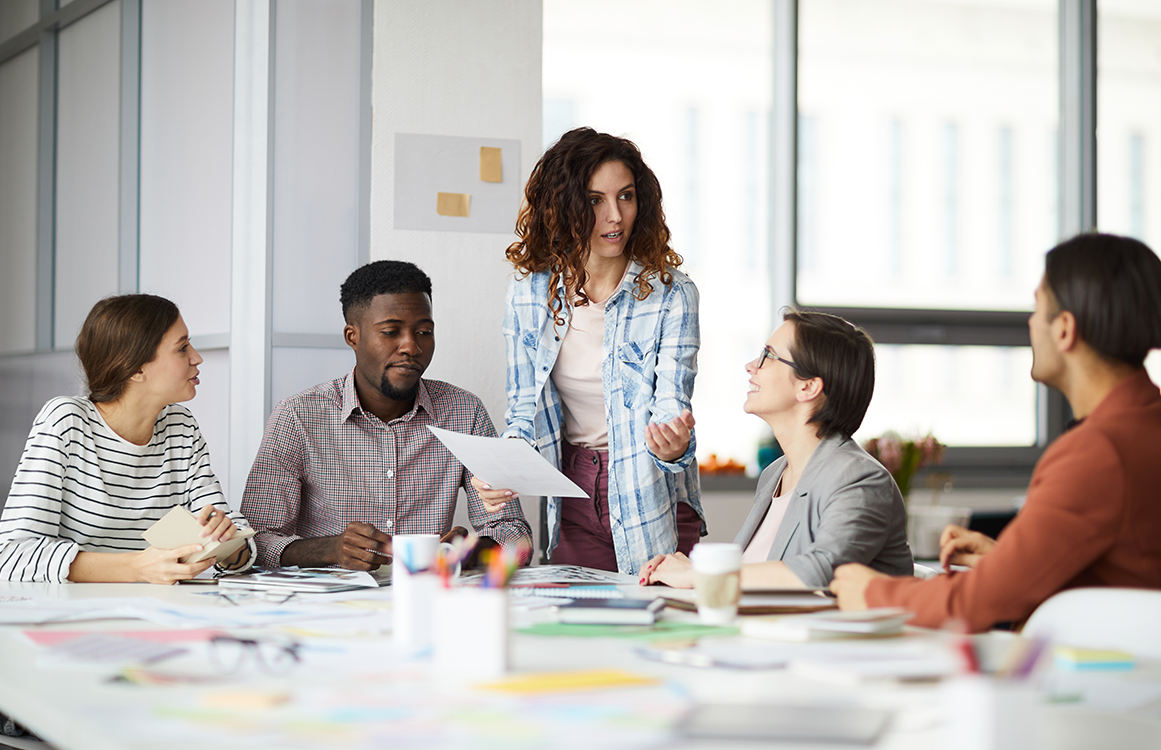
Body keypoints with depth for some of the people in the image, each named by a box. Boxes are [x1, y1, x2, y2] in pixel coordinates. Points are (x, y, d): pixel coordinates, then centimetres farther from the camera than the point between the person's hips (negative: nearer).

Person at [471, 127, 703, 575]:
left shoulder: (671, 295, -10)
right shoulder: (530, 294, 0)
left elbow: (671, 407, -16)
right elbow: (525, 408, 4)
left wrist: (673, 446, -40)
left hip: (652, 505, -2)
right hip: (573, 508, 3)